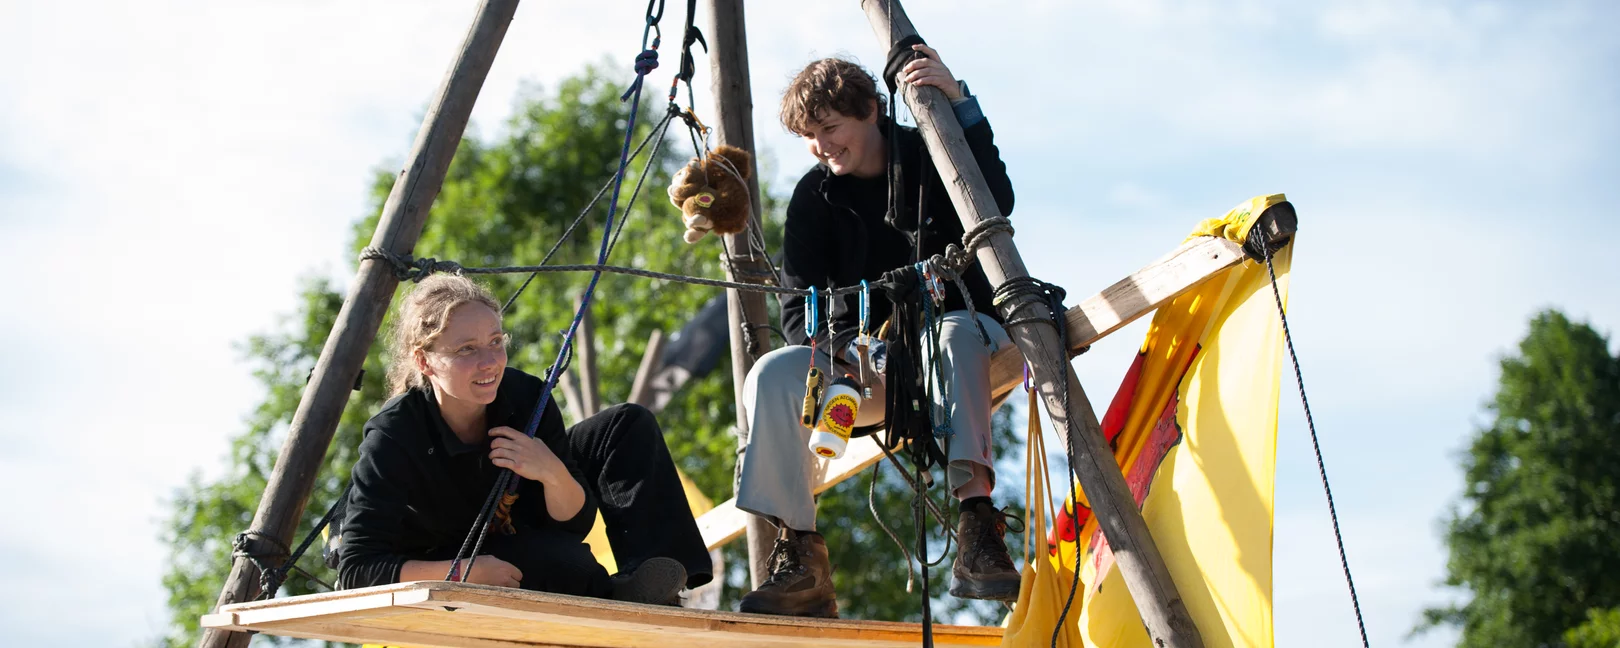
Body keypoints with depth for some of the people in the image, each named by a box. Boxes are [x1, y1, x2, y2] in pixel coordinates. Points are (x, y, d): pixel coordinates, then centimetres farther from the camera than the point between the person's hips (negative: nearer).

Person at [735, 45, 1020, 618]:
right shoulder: (815, 196, 4)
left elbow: (997, 204, -24)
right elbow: (799, 310, -4)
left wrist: (959, 104, -30)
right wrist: (853, 348, -26)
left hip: (963, 333, -3)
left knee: (957, 334, -39)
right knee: (773, 375, -24)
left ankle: (977, 522, -52)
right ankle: (799, 556, -26)